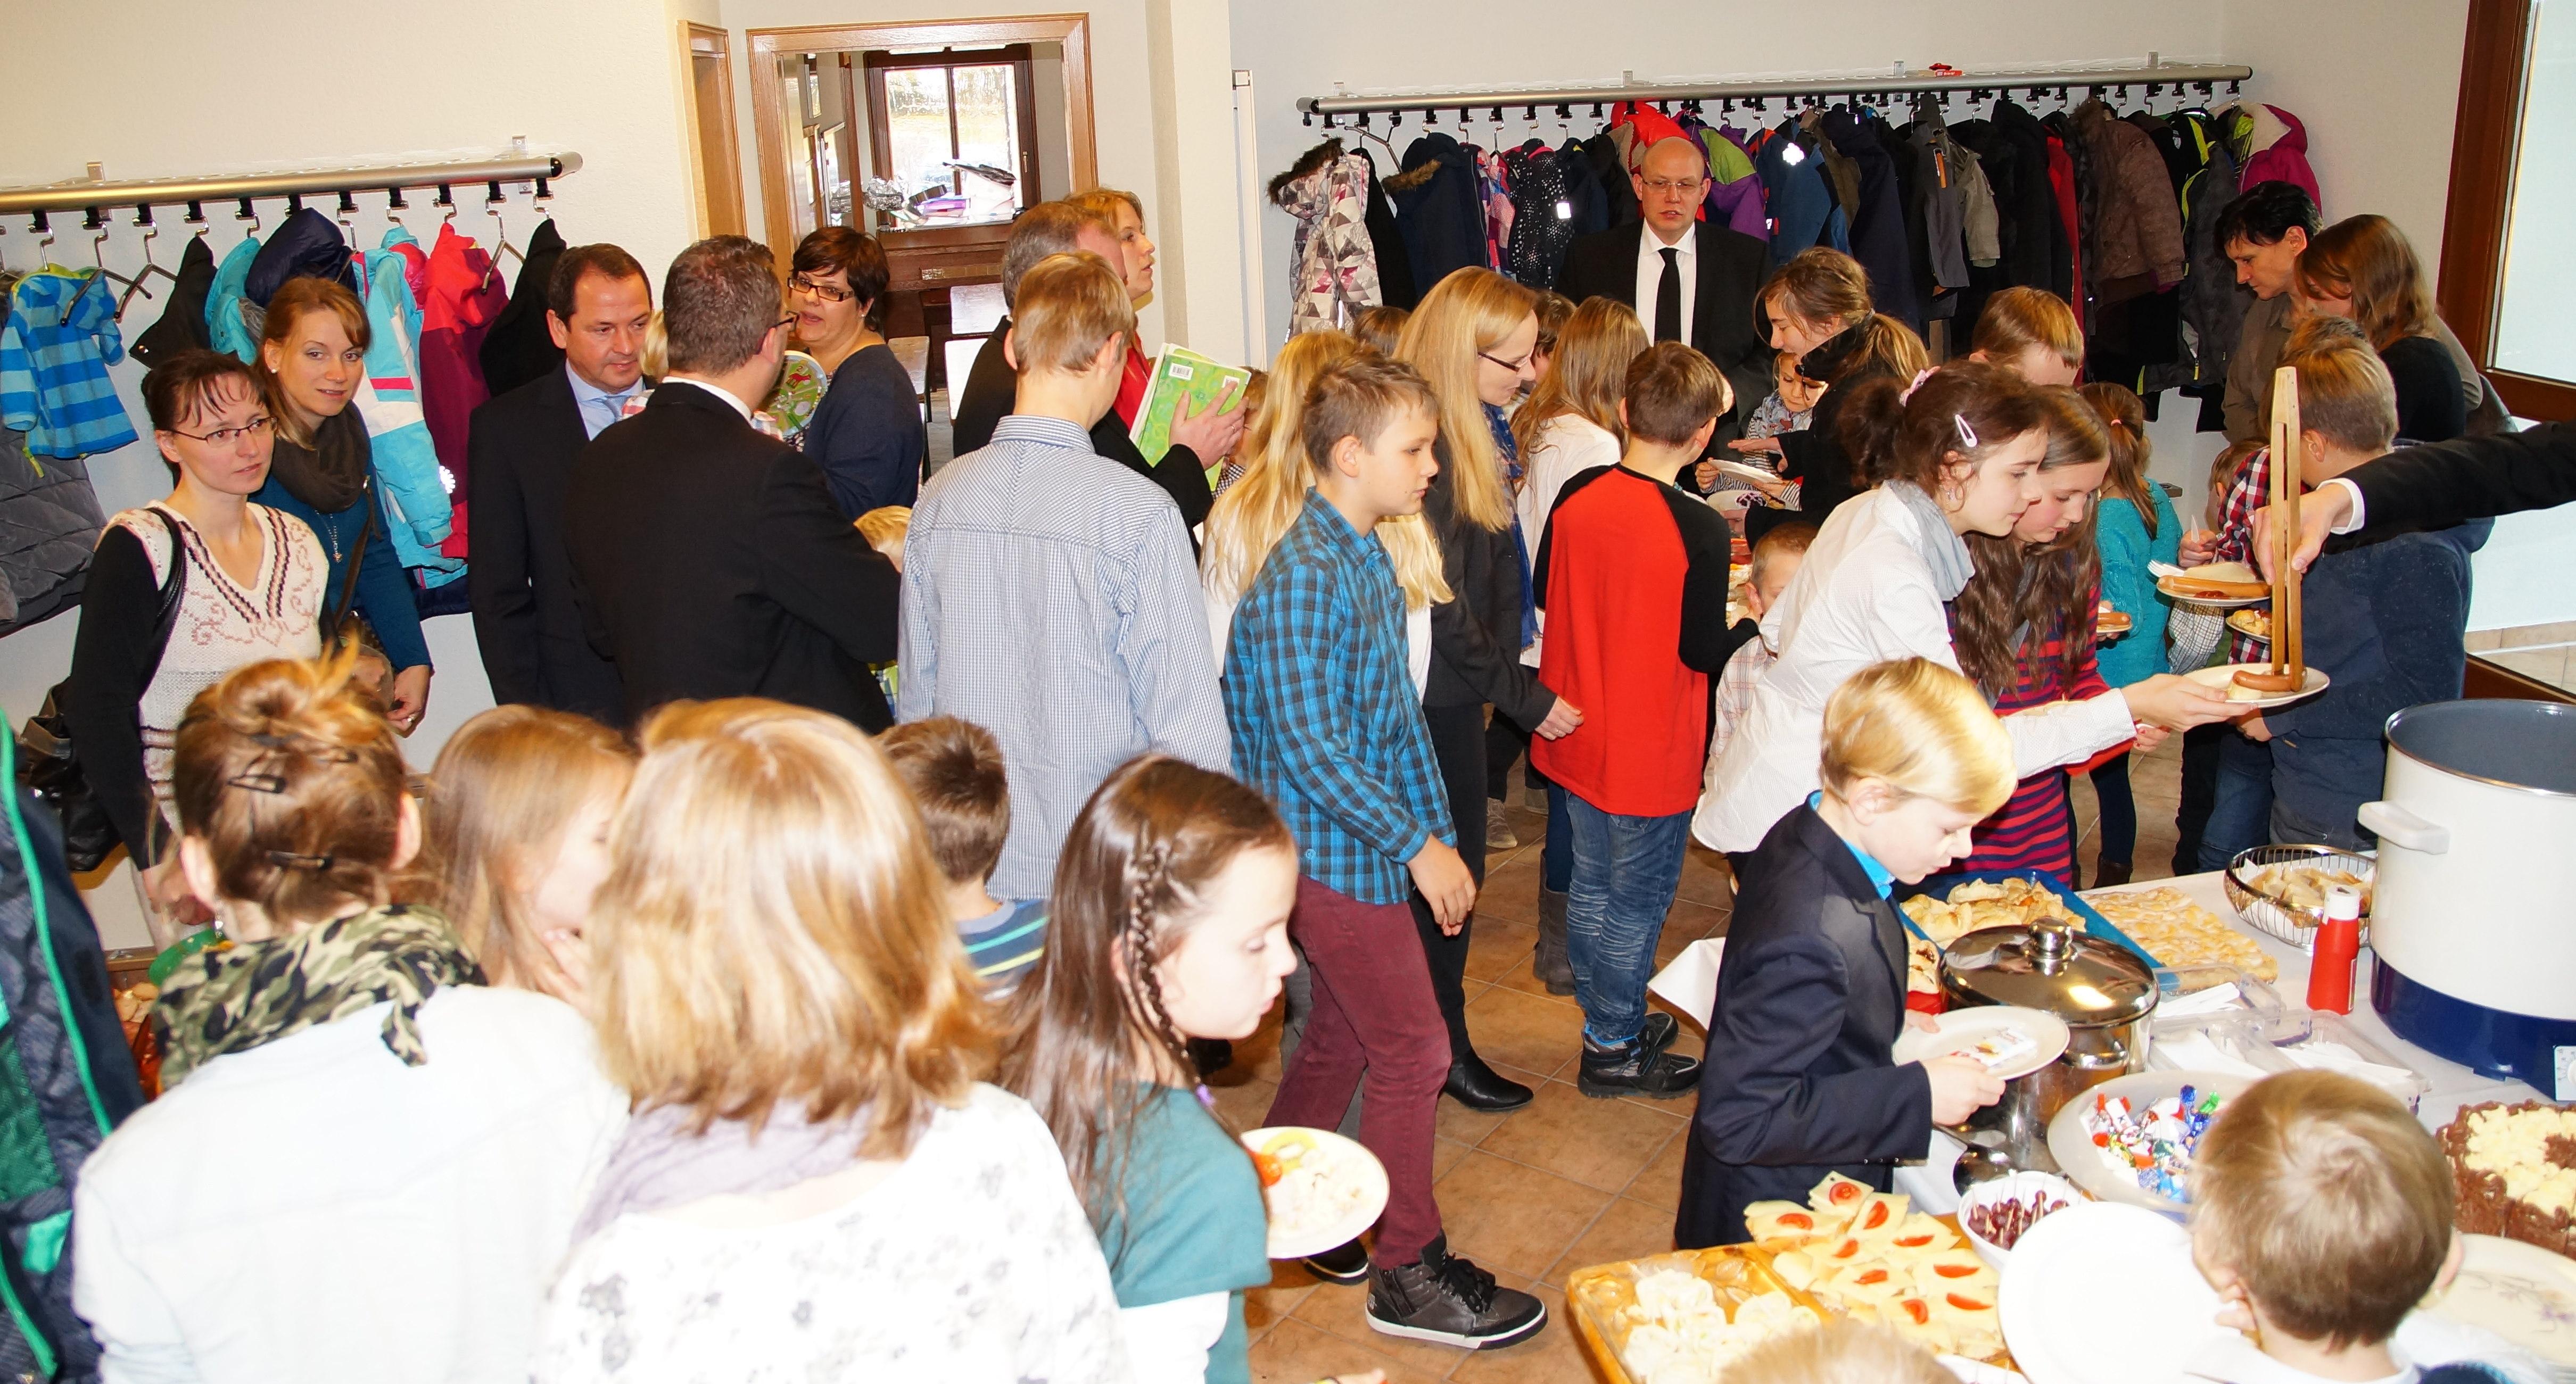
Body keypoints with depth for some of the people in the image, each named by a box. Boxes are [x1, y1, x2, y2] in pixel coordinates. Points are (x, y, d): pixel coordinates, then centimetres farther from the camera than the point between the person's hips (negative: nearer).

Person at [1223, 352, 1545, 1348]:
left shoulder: (1368, 558, 9)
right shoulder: (1305, 576, -21)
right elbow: (1309, 746, -23)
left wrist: (1438, 830, 12)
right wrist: (1418, 844, -19)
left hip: (1361, 845, 9)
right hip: (1330, 848, -9)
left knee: (1343, 1035, 18)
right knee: (1414, 1052, -1)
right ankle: (1409, 1274, 13)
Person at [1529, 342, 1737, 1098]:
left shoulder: (1576, 494, -7)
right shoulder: (1700, 529, -22)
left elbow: (1543, 591, 6)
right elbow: (1703, 650, -17)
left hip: (1576, 733, 6)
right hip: (1652, 753, -6)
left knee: (1591, 886, 20)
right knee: (1637, 905, 11)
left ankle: (1610, 1023, 37)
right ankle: (1613, 1050, 25)